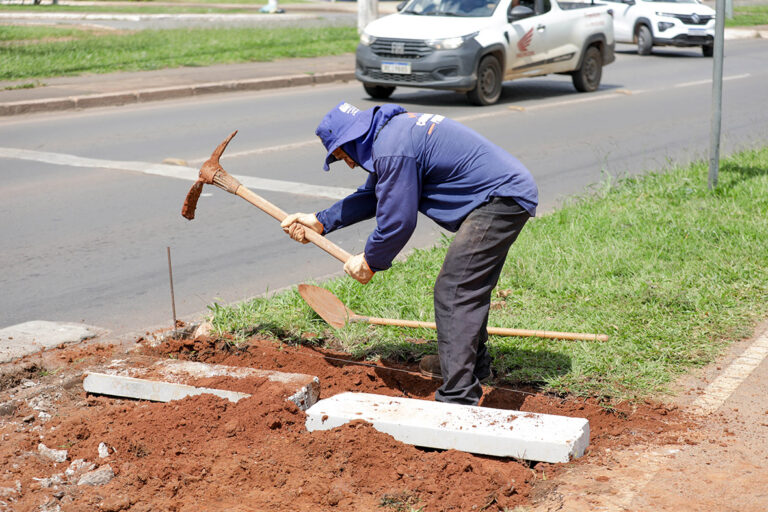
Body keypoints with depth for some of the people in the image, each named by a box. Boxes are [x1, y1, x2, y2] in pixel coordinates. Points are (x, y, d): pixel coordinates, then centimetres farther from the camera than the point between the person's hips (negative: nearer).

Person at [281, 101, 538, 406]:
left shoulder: (393, 151, -19)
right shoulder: (389, 130, 15)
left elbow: (396, 223, -14)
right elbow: (372, 196, 28)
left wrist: (370, 262, 3)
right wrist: (320, 222, 28)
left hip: (502, 200, -11)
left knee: (452, 293, -14)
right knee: (470, 287, 25)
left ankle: (458, 398, -17)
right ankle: (473, 363, 43)